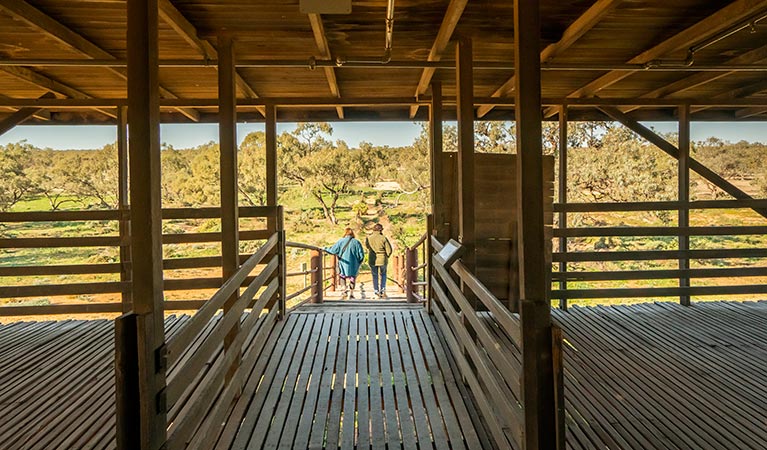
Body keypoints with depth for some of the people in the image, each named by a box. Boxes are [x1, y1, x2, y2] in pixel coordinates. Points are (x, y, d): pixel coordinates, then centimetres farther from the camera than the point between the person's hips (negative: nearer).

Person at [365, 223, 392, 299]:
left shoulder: (368, 238, -5)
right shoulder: (383, 238, -10)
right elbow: (389, 250, -9)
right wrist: (386, 257, 10)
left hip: (372, 260, 1)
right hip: (382, 260, -1)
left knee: (375, 276, 14)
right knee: (383, 274, 21)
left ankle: (377, 293, 13)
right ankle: (383, 290, 10)